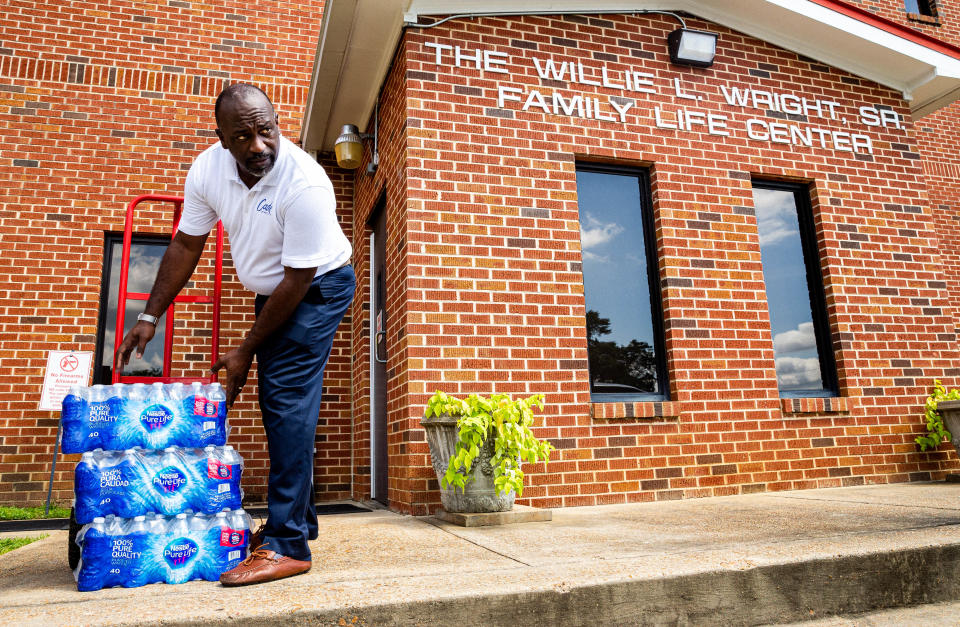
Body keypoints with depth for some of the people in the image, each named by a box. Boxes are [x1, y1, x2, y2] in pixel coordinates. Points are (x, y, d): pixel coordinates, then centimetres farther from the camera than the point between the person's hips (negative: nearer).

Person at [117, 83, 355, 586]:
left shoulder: (304, 184, -30)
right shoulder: (207, 169, -9)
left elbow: (297, 282, -26)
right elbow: (186, 246, 3)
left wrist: (246, 351, -19)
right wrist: (149, 317, 3)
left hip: (318, 286, -7)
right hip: (271, 289, 7)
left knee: (288, 402, -16)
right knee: (277, 403, 9)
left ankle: (287, 545, -11)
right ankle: (299, 519, 23)